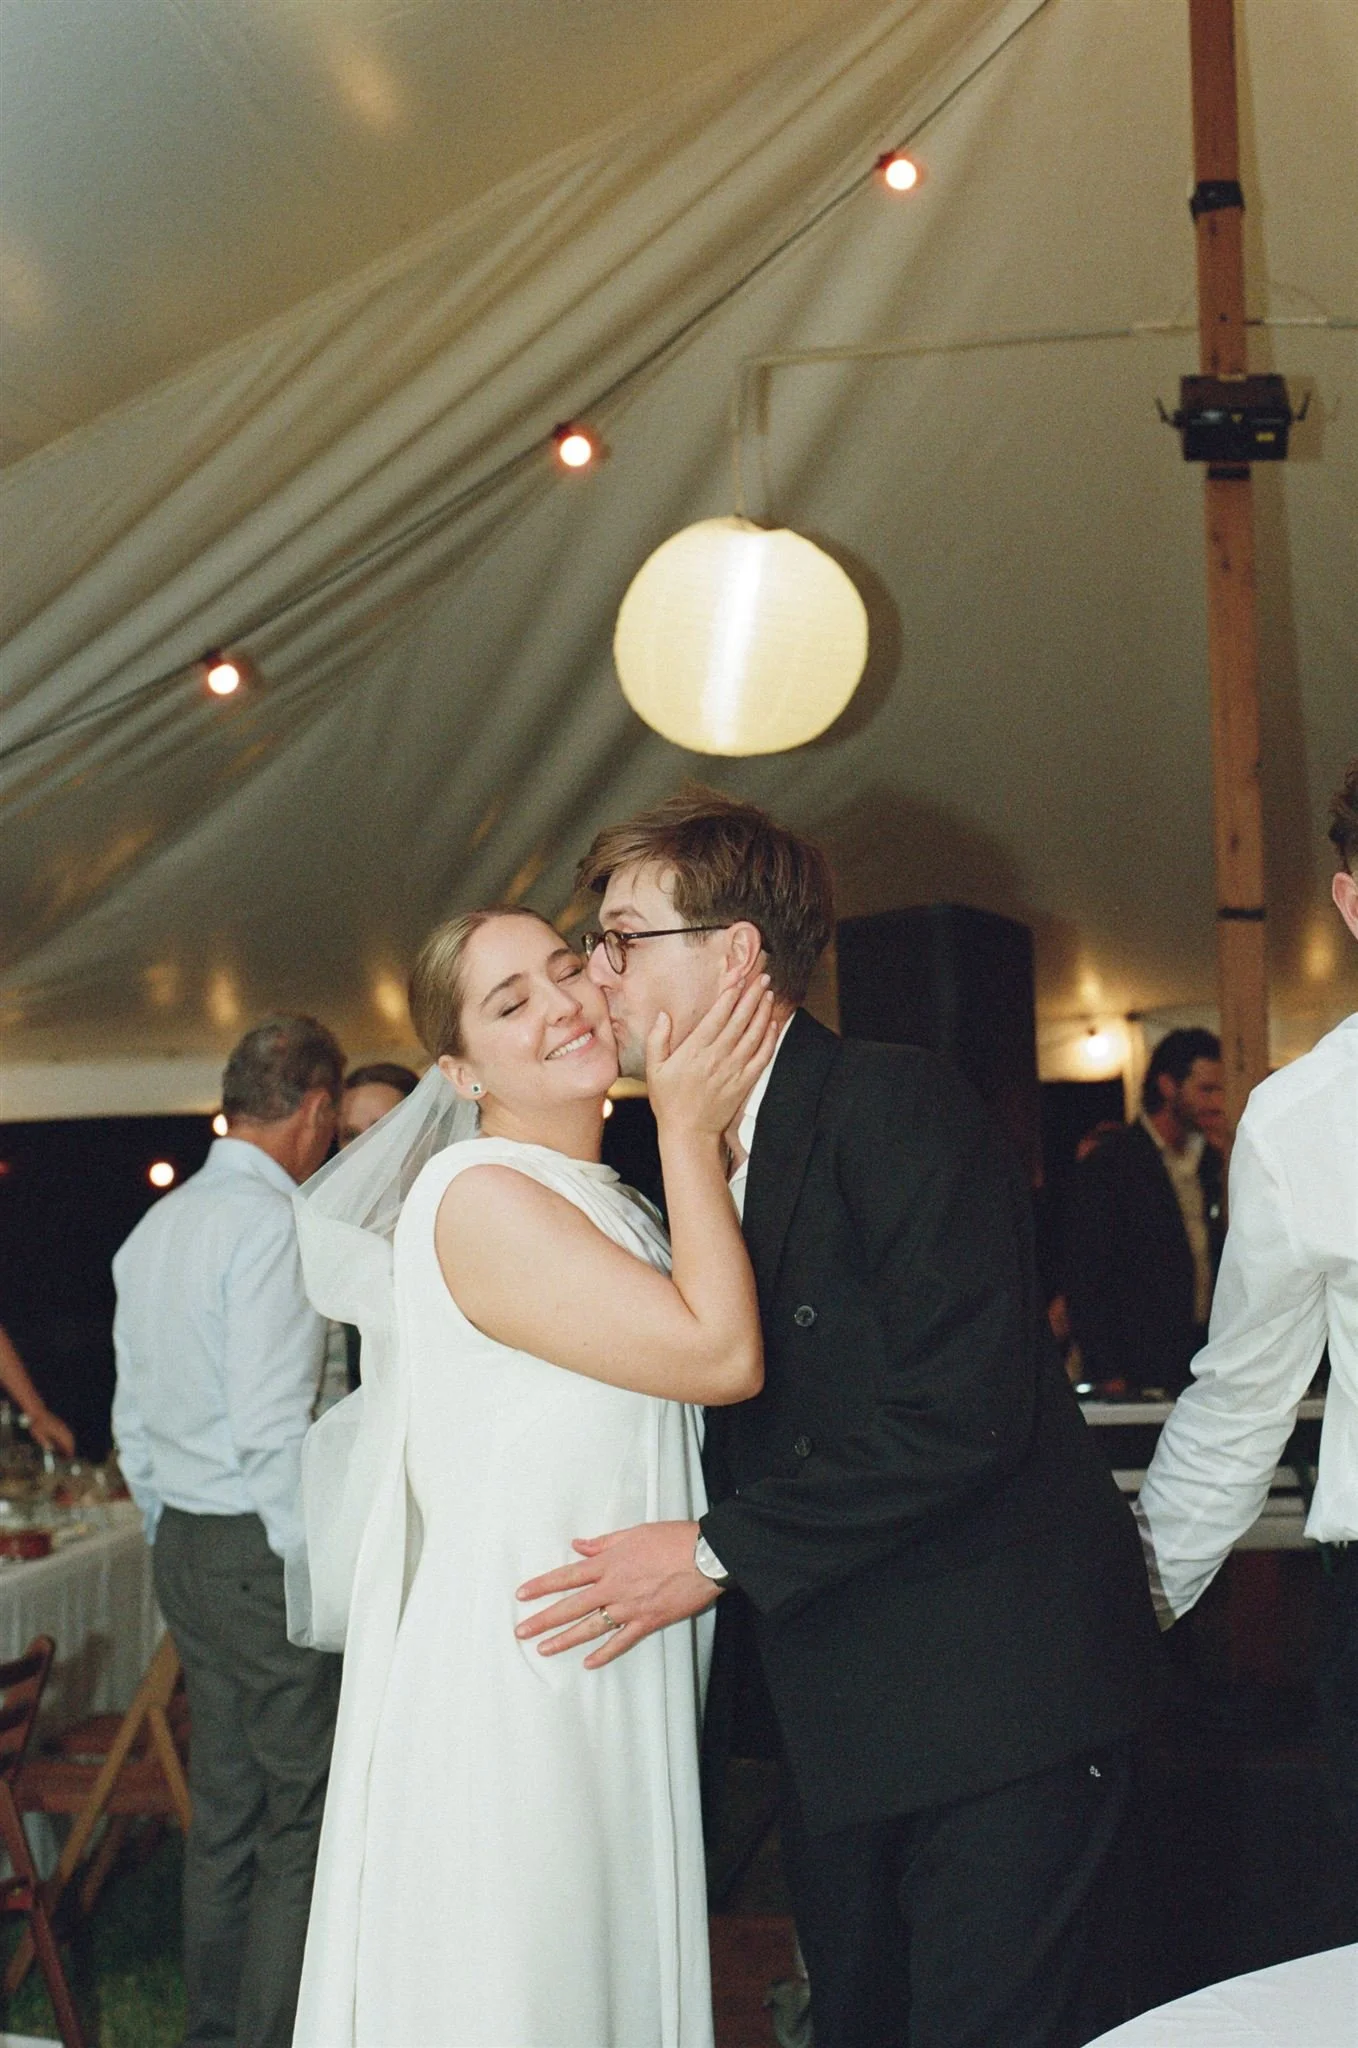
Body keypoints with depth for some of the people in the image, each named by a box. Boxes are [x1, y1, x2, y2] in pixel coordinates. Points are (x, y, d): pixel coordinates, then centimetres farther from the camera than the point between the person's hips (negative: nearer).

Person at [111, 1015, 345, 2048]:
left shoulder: (155, 1228, 11)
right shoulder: (273, 1224, -16)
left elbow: (133, 1422, 16)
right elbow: (273, 1430, -22)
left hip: (186, 1547, 9)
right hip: (264, 1548, -9)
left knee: (225, 1807, 17)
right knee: (306, 1818, -1)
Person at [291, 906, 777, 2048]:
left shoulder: (616, 1209, 13)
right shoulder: (479, 1196, -17)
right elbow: (722, 1356, -18)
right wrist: (688, 1130, -12)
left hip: (621, 1691, 9)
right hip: (512, 1686, -9)